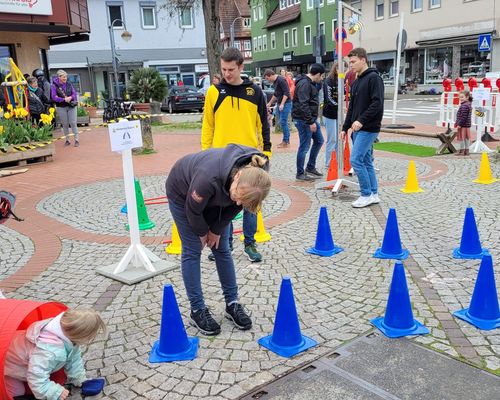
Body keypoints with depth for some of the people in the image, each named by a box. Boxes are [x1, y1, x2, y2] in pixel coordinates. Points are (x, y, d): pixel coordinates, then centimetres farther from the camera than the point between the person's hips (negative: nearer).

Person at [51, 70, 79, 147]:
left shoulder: (69, 84, 5)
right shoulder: (54, 86, -4)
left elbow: (74, 93, 5)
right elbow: (54, 97, -12)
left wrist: (70, 98, -16)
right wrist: (64, 99, -22)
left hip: (71, 106, 1)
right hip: (61, 107, -1)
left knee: (73, 123, -3)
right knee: (65, 124, 6)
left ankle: (76, 140, 1)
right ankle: (67, 140, 16)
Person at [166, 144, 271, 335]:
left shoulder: (254, 177, -31)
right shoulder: (209, 177, -47)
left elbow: (235, 207, -10)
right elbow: (193, 210, -26)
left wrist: (217, 229, -4)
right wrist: (202, 232, -9)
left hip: (214, 196, 4)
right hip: (182, 193, -4)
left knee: (222, 248, 5)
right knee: (192, 250, -3)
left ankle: (232, 304, 16)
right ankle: (197, 310, 7)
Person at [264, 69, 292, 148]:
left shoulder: (281, 80, -14)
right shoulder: (275, 82, 15)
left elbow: (286, 93, -19)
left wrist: (282, 104, -25)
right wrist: (270, 103, 30)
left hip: (286, 103, -9)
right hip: (279, 104, 9)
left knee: (283, 122, -10)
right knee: (283, 122, 9)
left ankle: (286, 141, -4)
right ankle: (286, 140, 15)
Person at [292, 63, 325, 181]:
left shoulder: (310, 83, 14)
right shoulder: (304, 84, -19)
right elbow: (303, 105, -26)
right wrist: (311, 122, -26)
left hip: (311, 118, 11)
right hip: (303, 119, -11)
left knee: (318, 141, 17)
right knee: (304, 146, -4)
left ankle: (310, 167, 28)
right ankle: (300, 174, 8)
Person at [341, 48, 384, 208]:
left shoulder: (374, 78, -10)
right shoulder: (356, 82, 17)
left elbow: (377, 103, -20)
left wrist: (361, 120, -24)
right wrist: (345, 127, 17)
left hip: (368, 128, -9)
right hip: (357, 129, 9)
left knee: (356, 160, -12)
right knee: (366, 161, 10)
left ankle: (367, 195, -1)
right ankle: (373, 194, 18)